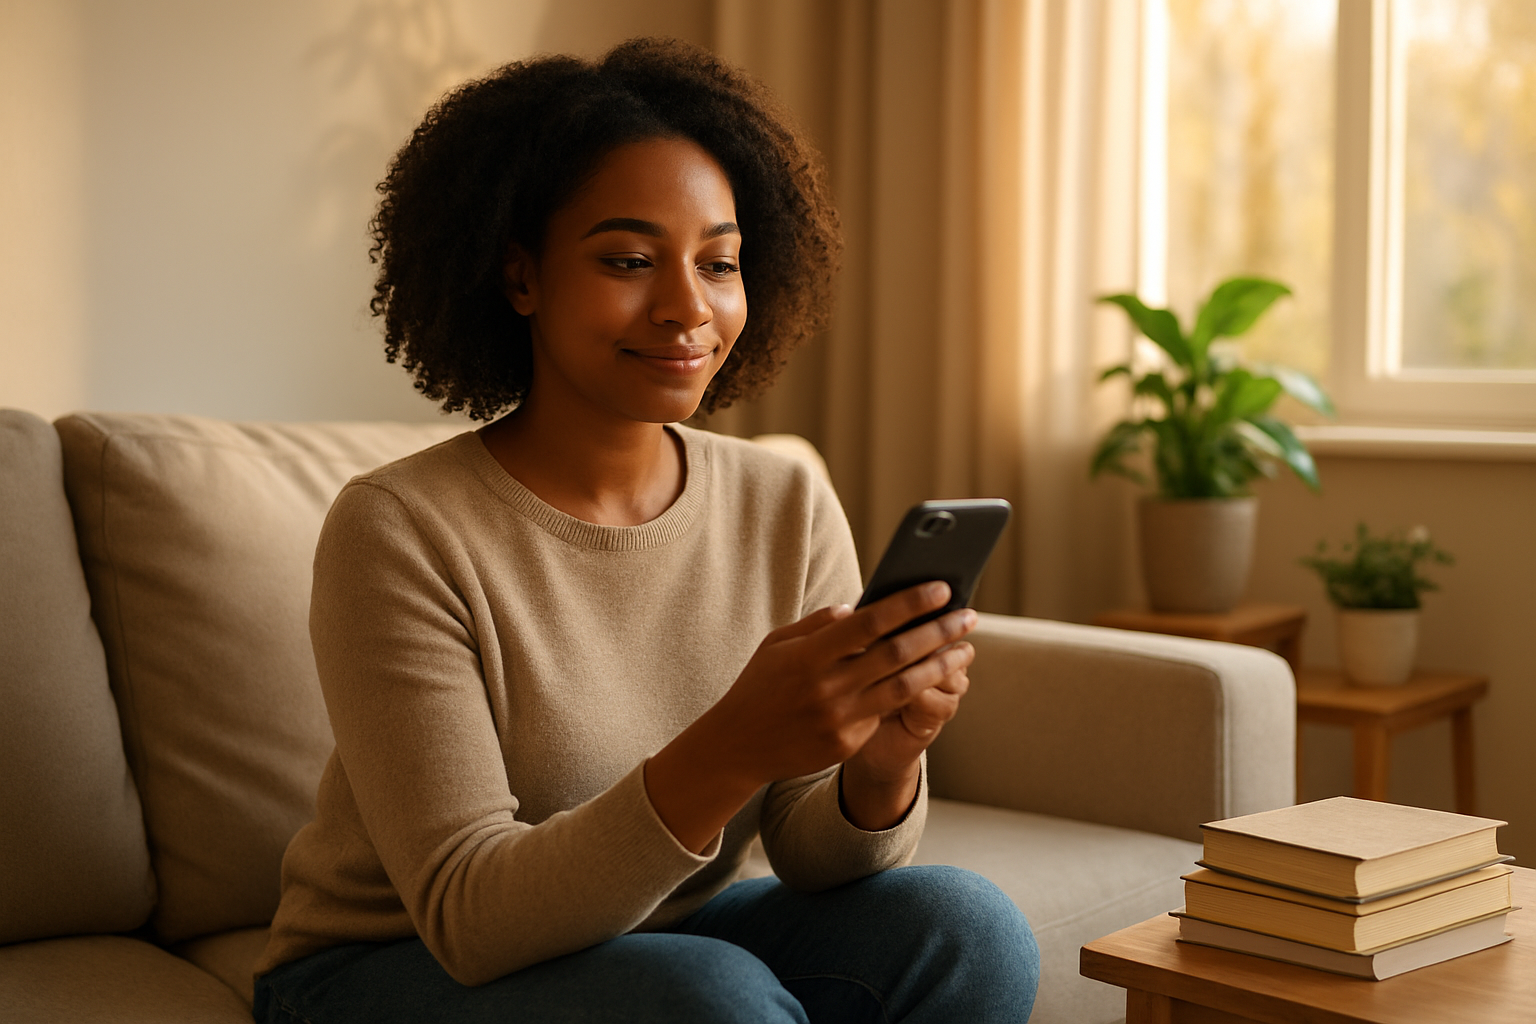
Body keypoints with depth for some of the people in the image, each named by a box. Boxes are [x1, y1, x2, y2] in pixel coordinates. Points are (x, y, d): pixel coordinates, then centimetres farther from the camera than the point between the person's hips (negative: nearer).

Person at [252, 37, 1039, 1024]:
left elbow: (815, 855, -7)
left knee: (964, 926, -19)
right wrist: (731, 752, -40)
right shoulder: (398, 532, -20)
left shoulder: (789, 508, -5)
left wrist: (885, 766, -31)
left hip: (668, 942, 5)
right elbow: (471, 917, -24)